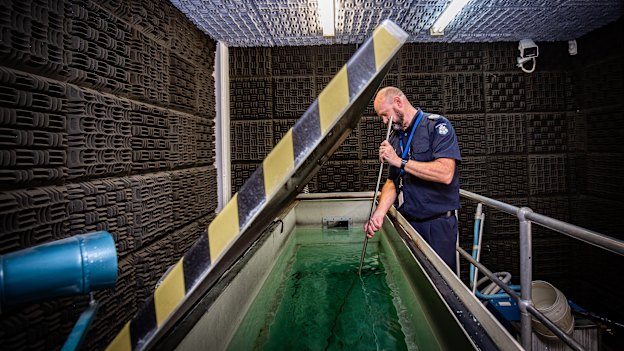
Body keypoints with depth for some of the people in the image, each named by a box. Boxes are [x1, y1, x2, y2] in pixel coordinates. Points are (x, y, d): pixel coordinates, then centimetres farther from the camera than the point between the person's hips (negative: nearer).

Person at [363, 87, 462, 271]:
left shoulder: (437, 125, -9)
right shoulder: (394, 138, 12)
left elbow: (445, 173, -23)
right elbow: (392, 181, 10)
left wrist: (401, 162, -19)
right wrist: (379, 213, -7)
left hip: (437, 223, -6)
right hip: (406, 222, 6)